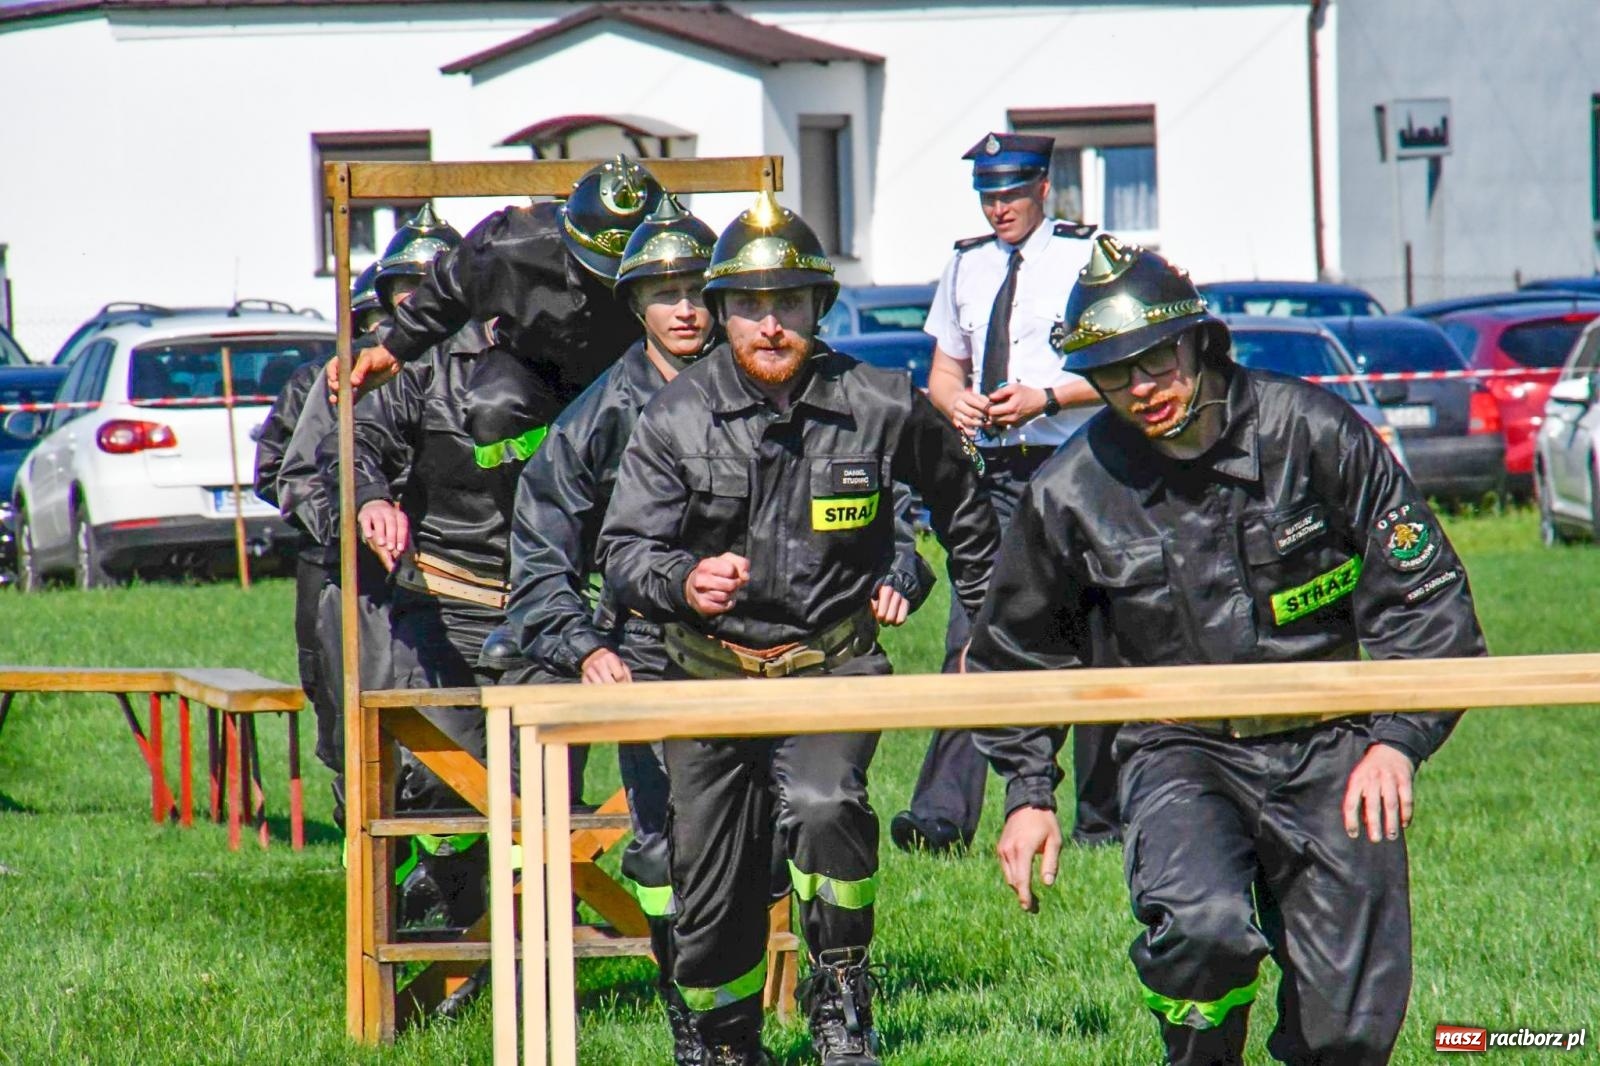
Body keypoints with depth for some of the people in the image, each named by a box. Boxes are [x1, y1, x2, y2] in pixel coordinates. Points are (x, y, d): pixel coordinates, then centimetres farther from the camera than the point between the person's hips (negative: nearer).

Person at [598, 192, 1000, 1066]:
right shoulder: (674, 419, -6)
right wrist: (682, 582, -31)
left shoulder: (878, 408, -5)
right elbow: (623, 552, -8)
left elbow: (960, 501, 14)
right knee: (710, 888, 6)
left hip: (833, 663, -2)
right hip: (711, 668, 2)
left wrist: (988, 620, 19)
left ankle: (841, 993, -12)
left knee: (823, 806, -31)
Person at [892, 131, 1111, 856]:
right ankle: (942, 816, -13)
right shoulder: (966, 264, 15)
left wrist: (1044, 398, -17)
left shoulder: (1087, 257, -1)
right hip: (995, 471, 4)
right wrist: (955, 400, -3)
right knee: (969, 642, -7)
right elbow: (944, 369, 20)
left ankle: (1101, 817, 9)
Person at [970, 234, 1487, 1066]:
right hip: (1179, 753, 0)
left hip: (1328, 750, 0)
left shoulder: (1312, 432, -7)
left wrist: (1399, 737, -10)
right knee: (1200, 925, -30)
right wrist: (1028, 791, 10)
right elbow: (1015, 652, 14)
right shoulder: (1069, 494, -4)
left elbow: (1422, 591, -1)